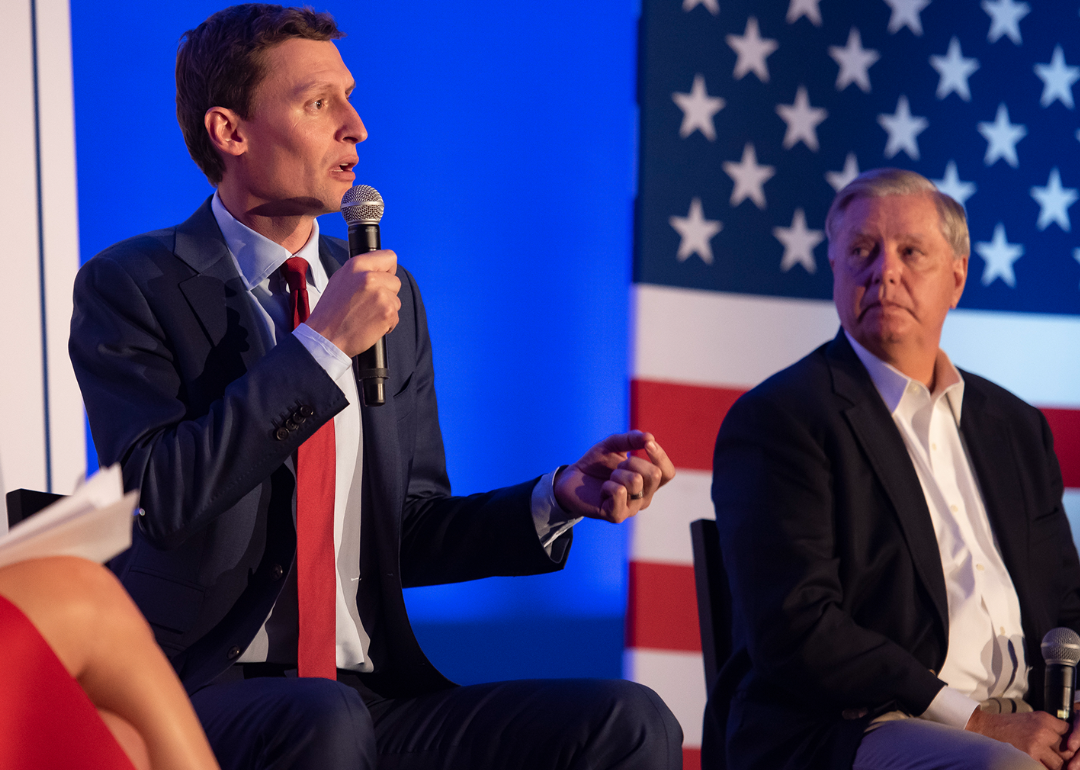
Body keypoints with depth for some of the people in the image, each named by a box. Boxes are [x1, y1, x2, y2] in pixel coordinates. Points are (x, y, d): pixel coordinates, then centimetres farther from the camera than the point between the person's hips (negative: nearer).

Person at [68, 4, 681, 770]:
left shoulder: (393, 297, 15)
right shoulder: (131, 287, -2)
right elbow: (158, 497, -17)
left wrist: (561, 499, 1)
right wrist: (321, 347, -15)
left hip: (374, 694, 5)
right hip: (205, 698, -5)